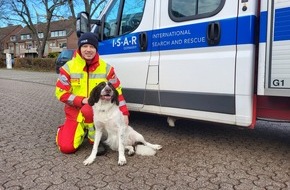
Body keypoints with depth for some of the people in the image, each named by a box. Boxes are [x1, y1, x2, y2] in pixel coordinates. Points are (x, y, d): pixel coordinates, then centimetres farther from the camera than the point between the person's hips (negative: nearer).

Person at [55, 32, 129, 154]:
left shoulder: (106, 68, -4)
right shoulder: (68, 67, -7)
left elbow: (117, 91, -1)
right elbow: (61, 93, -7)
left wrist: (124, 113, -10)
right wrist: (82, 100, -21)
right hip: (75, 111, 1)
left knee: (87, 110, -38)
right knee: (66, 147, -12)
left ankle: (95, 140, -10)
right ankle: (81, 130, 23)